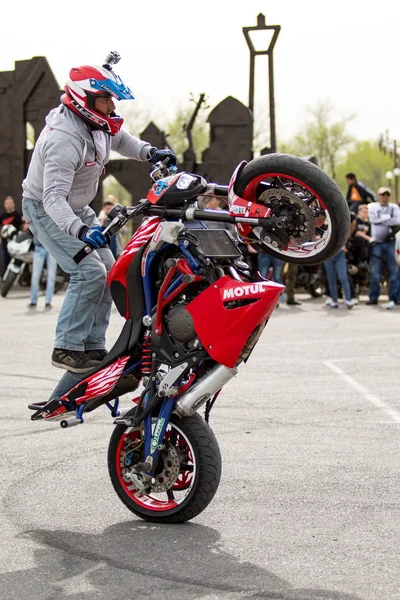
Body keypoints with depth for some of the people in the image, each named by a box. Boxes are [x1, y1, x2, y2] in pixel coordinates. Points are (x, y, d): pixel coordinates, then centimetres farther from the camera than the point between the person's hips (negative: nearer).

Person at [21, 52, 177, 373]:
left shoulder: (97, 123, -4)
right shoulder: (65, 139, -33)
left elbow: (118, 138, 21)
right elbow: (53, 197, -41)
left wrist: (150, 152, 4)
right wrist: (80, 230, -55)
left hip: (78, 209, 10)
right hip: (46, 211, -10)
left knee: (108, 273, 6)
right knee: (90, 272, -23)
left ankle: (94, 347, 11)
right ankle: (67, 349, -18)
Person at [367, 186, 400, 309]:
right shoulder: (372, 207, 9)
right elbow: (374, 219, -10)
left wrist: (381, 220, -8)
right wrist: (388, 217, -6)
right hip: (377, 242, -1)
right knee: (374, 271, -2)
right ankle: (373, 297, 6)